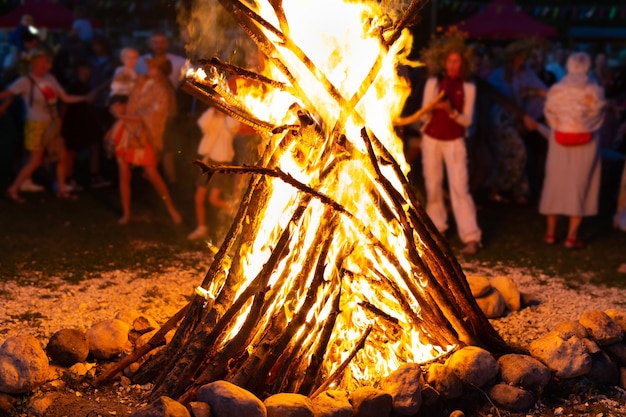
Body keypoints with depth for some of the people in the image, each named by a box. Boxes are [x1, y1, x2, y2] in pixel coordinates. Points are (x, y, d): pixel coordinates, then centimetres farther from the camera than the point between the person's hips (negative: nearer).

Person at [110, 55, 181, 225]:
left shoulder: (162, 92, -8)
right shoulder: (141, 82, 8)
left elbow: (151, 115, -15)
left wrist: (127, 118, -13)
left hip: (142, 136, -5)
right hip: (125, 133, 5)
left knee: (152, 175, -4)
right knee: (124, 174, 4)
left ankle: (171, 209, 12)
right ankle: (126, 213, 14)